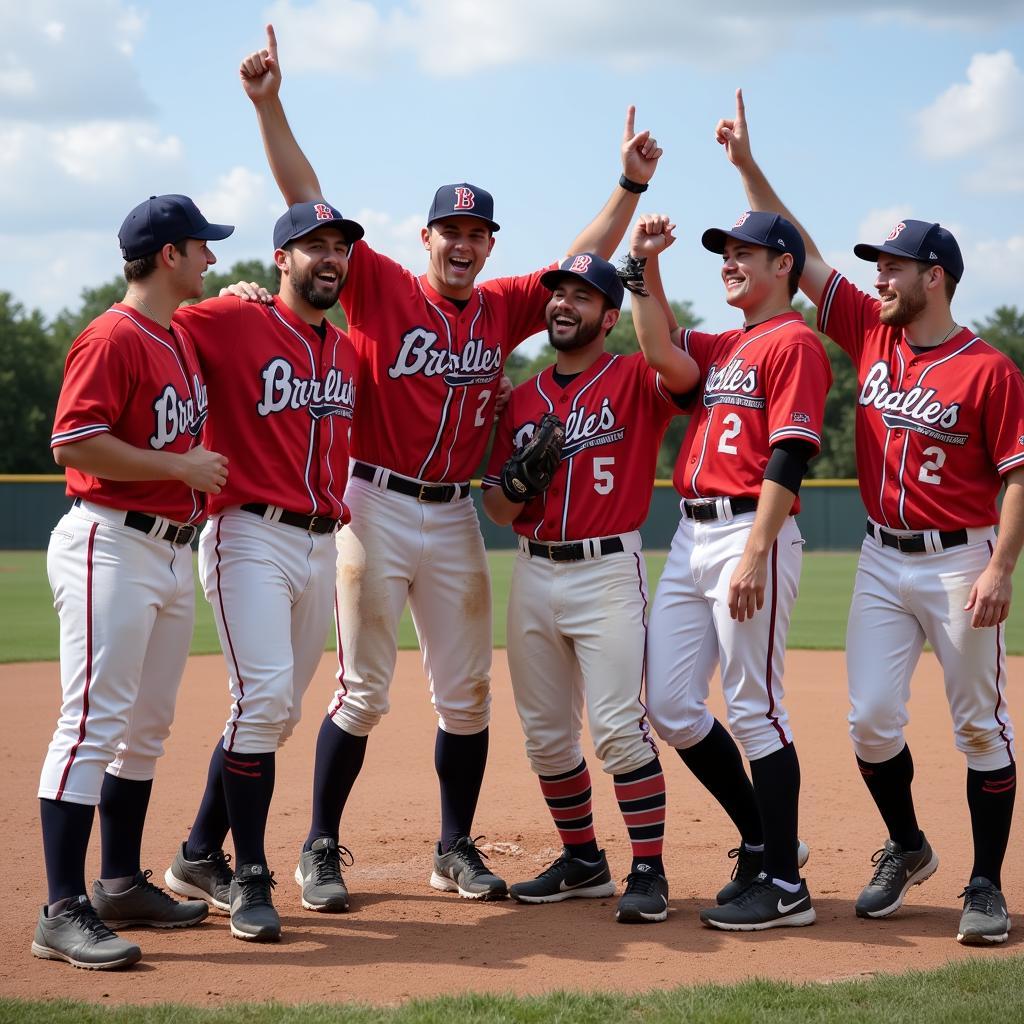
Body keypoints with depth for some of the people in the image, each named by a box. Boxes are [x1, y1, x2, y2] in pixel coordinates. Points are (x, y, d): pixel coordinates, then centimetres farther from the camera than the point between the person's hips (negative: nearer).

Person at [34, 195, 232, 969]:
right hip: (110, 549, -10)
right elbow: (73, 442, -20)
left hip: (172, 551, 10)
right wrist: (181, 466, -17)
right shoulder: (114, 338, -13)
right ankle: (64, 912, -11)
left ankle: (122, 884, 25)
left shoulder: (187, 337, 14)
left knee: (148, 727, 14)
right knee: (93, 724, -11)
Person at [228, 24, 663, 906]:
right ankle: (321, 846, 11)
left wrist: (630, 185, 5)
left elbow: (584, 263, 14)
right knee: (365, 688, 0)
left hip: (455, 517, 4)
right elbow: (308, 201, -9)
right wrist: (270, 107, -17)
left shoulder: (504, 307, 8)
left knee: (467, 692, 8)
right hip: (377, 506, -4)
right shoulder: (383, 288, -4)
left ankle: (456, 848, 20)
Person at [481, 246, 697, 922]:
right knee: (545, 735, 10)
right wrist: (513, 486, -9)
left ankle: (649, 872, -6)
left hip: (608, 571, -6)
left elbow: (681, 371, -27)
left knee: (618, 726, -14)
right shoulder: (523, 398, 14)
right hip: (534, 574, 6)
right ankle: (582, 862, 24)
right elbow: (497, 509, 15)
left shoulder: (633, 382, -1)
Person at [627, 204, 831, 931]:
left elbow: (789, 458, -14)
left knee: (754, 708, -7)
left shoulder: (794, 341, -6)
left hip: (750, 536, -9)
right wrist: (646, 267, 5)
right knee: (670, 706, 6)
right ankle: (762, 840, 19)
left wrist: (755, 555, -21)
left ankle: (785, 885, 0)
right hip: (692, 536, 9)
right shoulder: (724, 347, 22)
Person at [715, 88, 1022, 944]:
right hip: (883, 559, 5)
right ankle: (906, 849, 25)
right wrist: (748, 167, 3)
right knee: (871, 718, 3)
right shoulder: (871, 333, 4)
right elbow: (803, 256, 7)